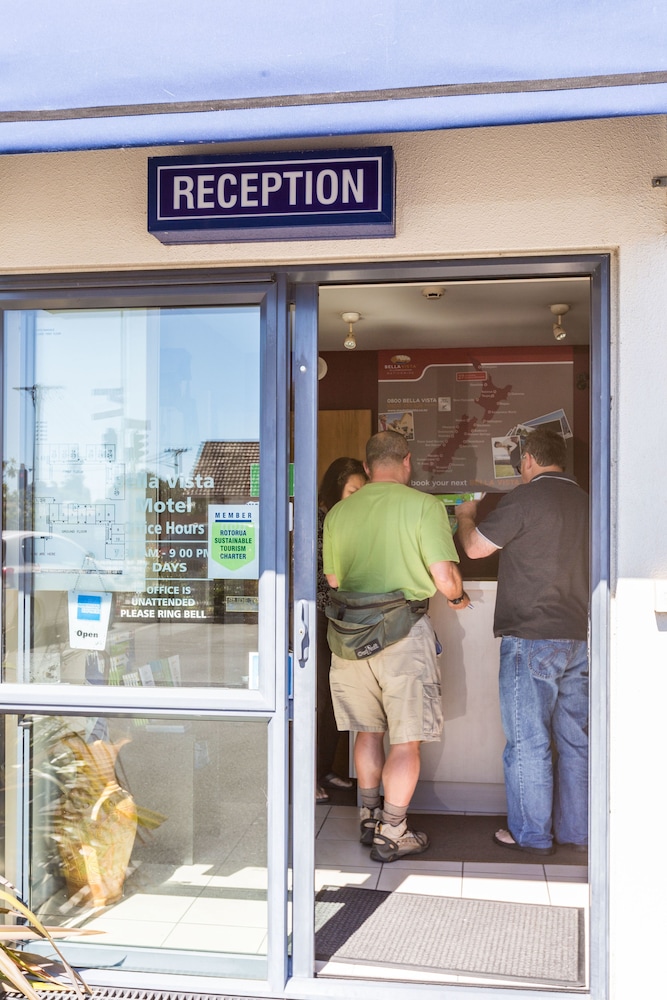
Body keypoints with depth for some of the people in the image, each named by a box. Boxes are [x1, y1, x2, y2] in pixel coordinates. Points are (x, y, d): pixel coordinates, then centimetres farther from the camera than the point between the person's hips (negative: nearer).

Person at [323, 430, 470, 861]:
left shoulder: (339, 512, 6)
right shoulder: (424, 505, -7)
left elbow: (333, 581, 13)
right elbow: (444, 576, -13)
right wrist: (458, 596, 9)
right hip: (405, 632, -5)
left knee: (368, 731, 20)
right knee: (407, 740, 7)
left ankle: (370, 820, 31)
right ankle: (391, 834, 13)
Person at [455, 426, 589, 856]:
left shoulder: (526, 498, -11)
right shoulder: (585, 501, 9)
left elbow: (475, 547, -5)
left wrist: (466, 516, 15)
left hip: (531, 638, -7)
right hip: (581, 639, 7)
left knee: (528, 742, 3)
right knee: (576, 740, 14)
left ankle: (531, 834, 12)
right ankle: (577, 830, 23)